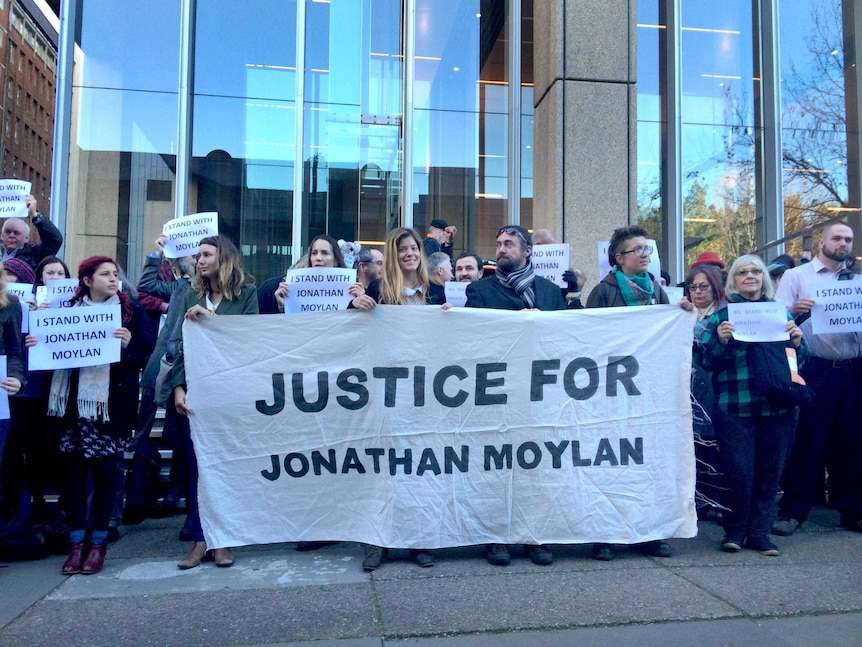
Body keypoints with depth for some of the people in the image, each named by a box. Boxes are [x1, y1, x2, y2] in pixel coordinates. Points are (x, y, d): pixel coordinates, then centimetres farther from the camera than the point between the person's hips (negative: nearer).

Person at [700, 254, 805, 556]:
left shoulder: (780, 313, 13)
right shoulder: (721, 315, 3)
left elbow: (798, 360, 16)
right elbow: (707, 362, -2)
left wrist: (797, 341, -4)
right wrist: (721, 341, -20)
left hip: (779, 404, 4)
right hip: (735, 406, -3)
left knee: (770, 470, 7)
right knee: (739, 470, -5)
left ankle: (759, 531, 20)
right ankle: (734, 531, 14)